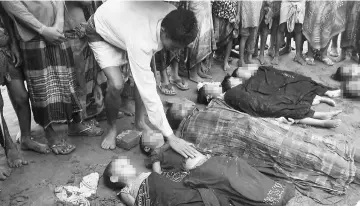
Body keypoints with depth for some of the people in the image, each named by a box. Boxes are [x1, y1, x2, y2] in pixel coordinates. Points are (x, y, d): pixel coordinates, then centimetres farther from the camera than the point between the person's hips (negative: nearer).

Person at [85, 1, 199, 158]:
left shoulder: (173, 16, -28)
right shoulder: (140, 42, -46)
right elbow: (148, 91, -43)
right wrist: (170, 137, -39)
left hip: (125, 21, 6)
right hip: (101, 31, -6)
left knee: (142, 78, -9)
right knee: (116, 85, -21)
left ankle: (140, 122, 13)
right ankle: (112, 128, 7)